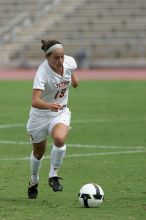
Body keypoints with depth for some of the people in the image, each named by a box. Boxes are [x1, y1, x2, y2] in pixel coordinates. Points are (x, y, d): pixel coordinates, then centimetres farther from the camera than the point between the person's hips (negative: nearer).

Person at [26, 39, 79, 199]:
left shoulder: (69, 61, -16)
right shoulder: (42, 72, -31)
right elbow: (35, 101, -45)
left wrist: (74, 77, 10)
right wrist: (49, 106, -60)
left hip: (61, 113, 3)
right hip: (40, 115, -2)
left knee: (59, 139, -29)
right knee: (38, 152, 16)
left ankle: (53, 176, -9)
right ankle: (34, 181, 45)